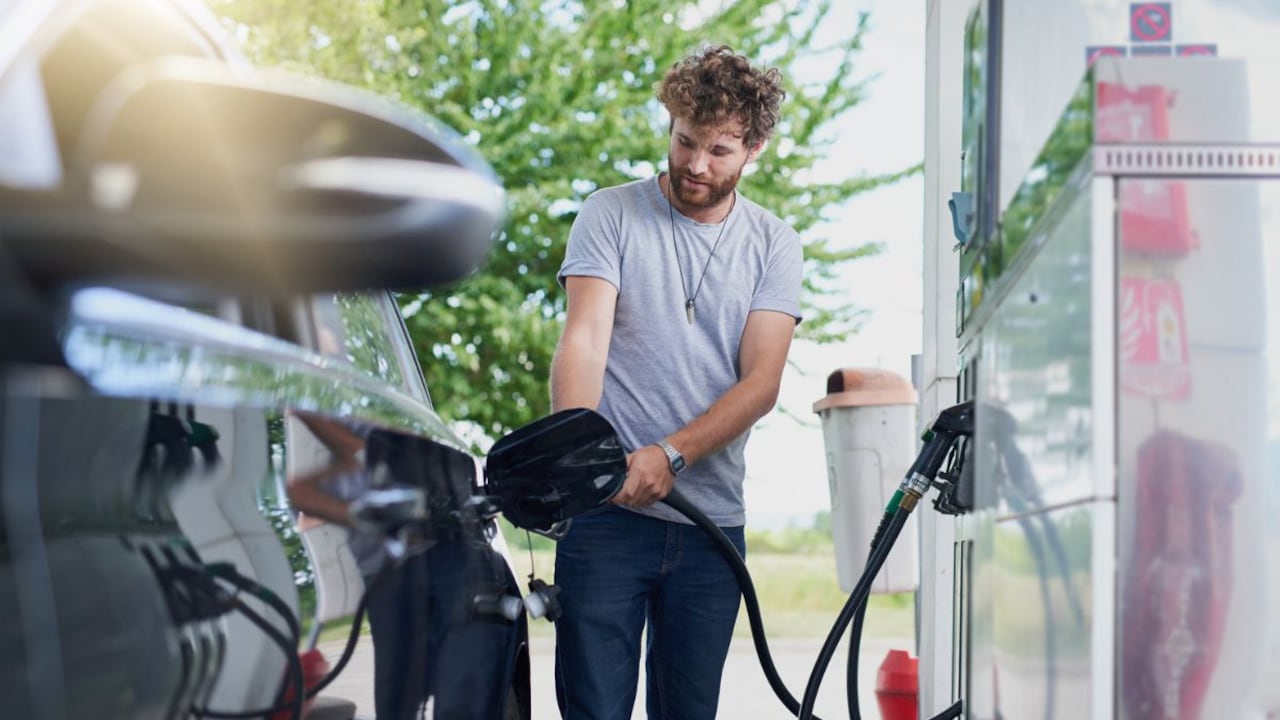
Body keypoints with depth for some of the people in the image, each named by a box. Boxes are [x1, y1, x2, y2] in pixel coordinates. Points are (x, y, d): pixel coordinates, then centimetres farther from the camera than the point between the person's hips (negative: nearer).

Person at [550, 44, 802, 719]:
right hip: (606, 512, -3)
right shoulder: (610, 215, 2)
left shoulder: (774, 246, 9)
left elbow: (761, 382, -1)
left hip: (712, 523, 3)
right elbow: (584, 339, -10)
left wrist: (670, 454, -16)